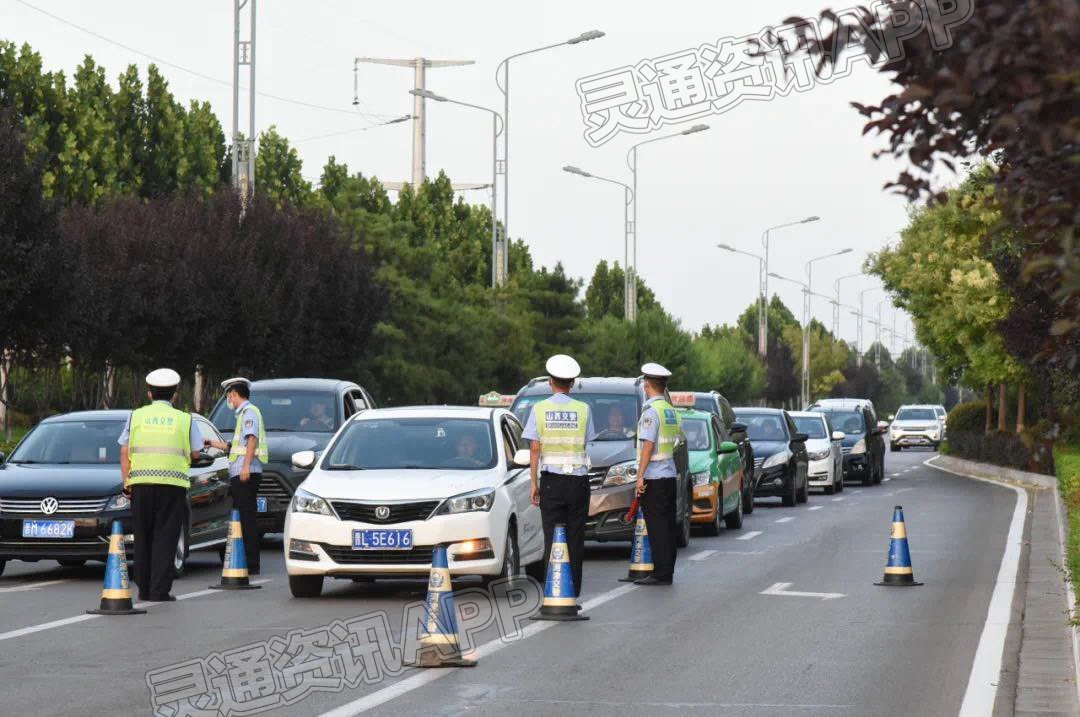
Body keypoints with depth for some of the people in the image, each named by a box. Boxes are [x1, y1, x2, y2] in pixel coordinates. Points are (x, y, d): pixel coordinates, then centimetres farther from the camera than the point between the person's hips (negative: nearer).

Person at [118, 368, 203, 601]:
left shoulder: (136, 416, 9)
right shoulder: (185, 419, 7)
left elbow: (124, 452, 6)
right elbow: (195, 453, 10)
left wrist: (126, 481, 10)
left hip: (141, 480, 2)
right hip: (173, 483, -1)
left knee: (142, 536, 12)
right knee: (165, 537, 0)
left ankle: (143, 588, 14)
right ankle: (159, 590, -6)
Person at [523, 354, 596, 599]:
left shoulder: (540, 409, -3)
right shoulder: (583, 409, -1)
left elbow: (534, 449, -4)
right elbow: (585, 443, 3)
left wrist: (534, 483, 1)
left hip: (551, 480, 0)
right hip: (578, 478, 0)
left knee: (552, 535, 3)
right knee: (575, 536, 5)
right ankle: (573, 590, 5)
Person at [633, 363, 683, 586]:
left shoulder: (651, 411, -12)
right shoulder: (672, 411, 13)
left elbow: (648, 445, -18)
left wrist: (640, 475, -17)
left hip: (654, 477, -8)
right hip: (670, 475, 8)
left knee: (657, 527, -6)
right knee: (667, 525, 10)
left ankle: (661, 573, -7)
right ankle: (667, 572, 14)